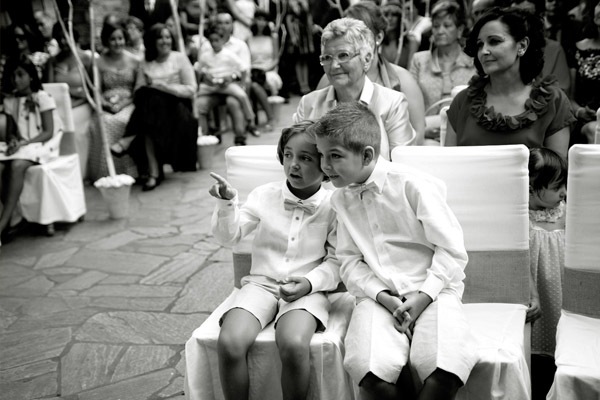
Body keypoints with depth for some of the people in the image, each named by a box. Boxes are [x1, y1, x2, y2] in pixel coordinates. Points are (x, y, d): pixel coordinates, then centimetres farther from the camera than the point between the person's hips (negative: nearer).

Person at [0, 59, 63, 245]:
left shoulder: (42, 98, -4)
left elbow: (48, 132, -9)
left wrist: (24, 143, -21)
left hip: (41, 144, -5)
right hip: (19, 145, 5)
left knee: (17, 165, -36)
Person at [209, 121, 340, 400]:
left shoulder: (333, 205, -1)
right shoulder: (265, 195, 5)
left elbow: (336, 261, 0)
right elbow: (229, 237, 5)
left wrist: (310, 282, -18)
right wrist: (227, 203, -12)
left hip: (307, 289, -2)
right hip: (261, 283, 2)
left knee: (293, 344, -34)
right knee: (229, 343, -26)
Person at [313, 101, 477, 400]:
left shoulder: (413, 185, -7)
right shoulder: (340, 199, 9)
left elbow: (452, 250, -6)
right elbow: (349, 261, 8)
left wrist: (424, 295, -15)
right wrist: (382, 296, -9)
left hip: (432, 291, -3)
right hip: (378, 295, 3)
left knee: (445, 370, -31)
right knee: (369, 369, -28)